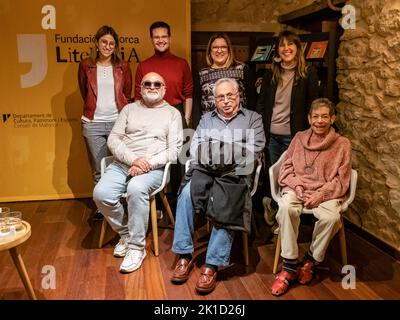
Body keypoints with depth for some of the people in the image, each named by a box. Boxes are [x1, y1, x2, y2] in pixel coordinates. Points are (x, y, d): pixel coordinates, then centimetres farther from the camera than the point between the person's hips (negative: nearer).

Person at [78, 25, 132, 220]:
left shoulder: (123, 67, 6)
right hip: (93, 123, 1)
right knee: (99, 170, 6)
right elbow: (84, 92, 17)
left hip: (118, 121, 0)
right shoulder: (86, 65, 6)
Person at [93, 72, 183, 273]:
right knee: (101, 193, -24)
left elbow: (174, 150, 0)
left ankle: (137, 247, -19)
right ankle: (125, 234, 3)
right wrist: (133, 159, -11)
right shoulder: (129, 109, 17)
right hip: (122, 164, 3)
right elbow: (113, 139, 6)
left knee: (136, 189, -36)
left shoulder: (172, 113, 10)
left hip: (154, 168, -3)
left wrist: (149, 163, -14)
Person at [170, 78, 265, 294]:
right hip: (205, 171, 2)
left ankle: (212, 265, -24)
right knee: (186, 194, -28)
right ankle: (184, 255, -20)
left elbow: (255, 149, 2)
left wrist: (228, 155, -8)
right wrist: (210, 156, -8)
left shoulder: (252, 118, 17)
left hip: (235, 173, -2)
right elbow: (195, 147, 12)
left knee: (227, 209, -31)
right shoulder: (206, 118, 26)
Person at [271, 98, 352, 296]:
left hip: (326, 193, -1)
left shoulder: (342, 144, 6)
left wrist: (321, 194, -13)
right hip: (296, 189, 1)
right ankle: (289, 266, -22)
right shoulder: (299, 138, 11)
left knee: (331, 217, -33)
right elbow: (286, 169, 9)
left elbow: (341, 181, 3)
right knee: (286, 208, -33)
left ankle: (311, 259, -6)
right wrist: (298, 188, -9)